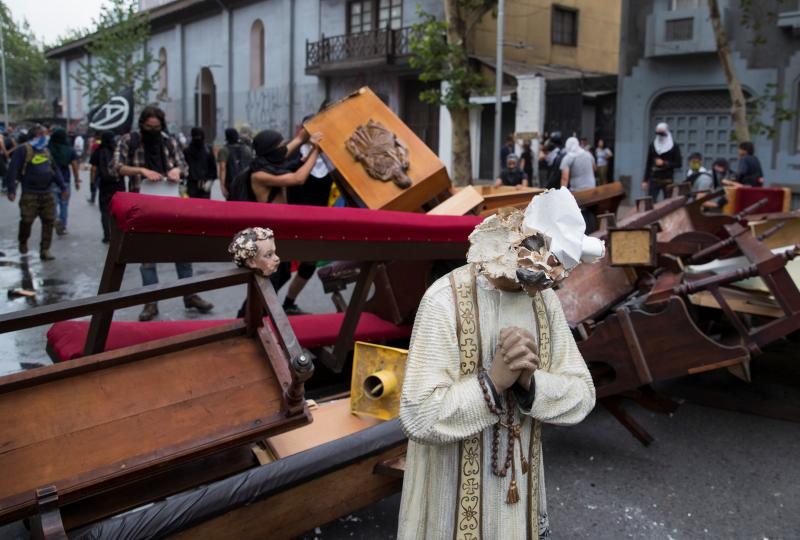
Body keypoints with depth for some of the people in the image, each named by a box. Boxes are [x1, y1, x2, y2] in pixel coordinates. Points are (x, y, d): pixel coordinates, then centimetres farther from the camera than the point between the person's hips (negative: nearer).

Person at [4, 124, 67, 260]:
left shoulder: (46, 151, 16)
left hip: (47, 194, 5)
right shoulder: (23, 150, -5)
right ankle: (23, 243, 27)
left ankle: (45, 250, 5)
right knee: (27, 221, -2)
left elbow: (55, 170, 21)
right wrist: (11, 189, -16)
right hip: (30, 194, -5)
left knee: (49, 222, 0)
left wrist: (62, 186, 14)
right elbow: (13, 170, -10)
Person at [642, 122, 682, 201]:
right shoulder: (652, 146, 6)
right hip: (654, 179, 2)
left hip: (668, 180, -1)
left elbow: (678, 163, -1)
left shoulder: (674, 147, -1)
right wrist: (645, 180, 4)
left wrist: (664, 163, -15)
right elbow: (648, 164, 8)